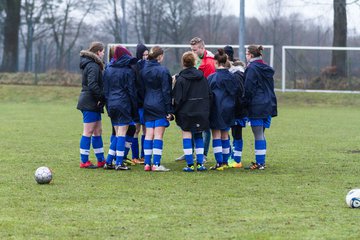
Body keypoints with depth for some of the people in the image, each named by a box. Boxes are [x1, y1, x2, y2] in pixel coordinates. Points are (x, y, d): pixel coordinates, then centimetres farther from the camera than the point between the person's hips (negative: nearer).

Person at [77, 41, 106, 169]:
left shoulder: (89, 64, 16)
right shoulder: (93, 66, -15)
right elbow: (93, 85, -24)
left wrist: (100, 99, 9)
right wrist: (102, 97, -16)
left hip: (92, 104, 10)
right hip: (90, 104, -10)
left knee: (98, 131, 13)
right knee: (88, 132, -6)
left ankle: (101, 160, 18)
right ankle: (84, 161, -2)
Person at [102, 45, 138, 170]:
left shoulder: (108, 70, 10)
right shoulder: (128, 71, -7)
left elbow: (105, 90, 12)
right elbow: (131, 91, -6)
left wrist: (108, 106, 16)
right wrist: (135, 109, -1)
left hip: (111, 104, 6)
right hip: (124, 104, -6)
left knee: (118, 134, 14)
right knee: (122, 134, -3)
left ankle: (109, 162, 10)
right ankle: (119, 163, -5)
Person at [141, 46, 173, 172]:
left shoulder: (143, 70, 6)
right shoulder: (162, 71, -11)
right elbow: (166, 91, -11)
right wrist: (169, 110, -9)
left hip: (147, 105, 6)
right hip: (160, 105, -6)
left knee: (148, 135, 8)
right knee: (158, 135, -4)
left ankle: (147, 163, 6)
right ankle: (156, 164, -8)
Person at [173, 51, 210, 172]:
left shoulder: (181, 79, -8)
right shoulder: (202, 77, 5)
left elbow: (178, 98, -9)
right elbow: (208, 95, 7)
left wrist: (175, 112, 1)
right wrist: (206, 110, 13)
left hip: (186, 111, -4)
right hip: (201, 111, 4)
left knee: (187, 135, 1)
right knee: (198, 135, 13)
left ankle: (190, 164, -3)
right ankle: (200, 163, 9)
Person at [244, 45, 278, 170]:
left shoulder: (252, 68, -10)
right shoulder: (267, 69, 15)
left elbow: (248, 89, -13)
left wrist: (246, 102, -4)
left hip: (256, 106, -8)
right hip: (268, 105, 8)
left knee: (258, 135, -6)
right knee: (261, 135, 14)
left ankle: (259, 163, -6)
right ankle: (261, 161, 17)